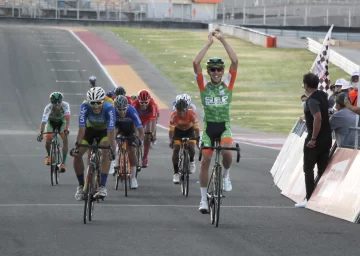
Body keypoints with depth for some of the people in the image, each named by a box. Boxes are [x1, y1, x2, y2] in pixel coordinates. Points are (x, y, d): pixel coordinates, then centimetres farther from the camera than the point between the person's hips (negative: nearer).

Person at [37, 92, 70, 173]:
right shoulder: (48, 108, -36)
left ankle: (63, 163, -14)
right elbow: (43, 121, -44)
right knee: (48, 141, -16)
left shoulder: (65, 105, -34)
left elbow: (67, 119, -43)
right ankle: (49, 155, 18)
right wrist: (41, 133, -58)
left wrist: (66, 129, -61)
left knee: (65, 139, -20)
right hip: (51, 122, 0)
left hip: (61, 122, 0)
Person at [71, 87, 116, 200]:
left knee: (106, 153, -28)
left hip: (104, 130, -2)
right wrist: (77, 145, -46)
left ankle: (102, 186, -22)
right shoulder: (85, 107, -32)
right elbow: (82, 128, -37)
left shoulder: (109, 108, -36)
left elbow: (111, 131, -42)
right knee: (77, 154, -14)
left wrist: (111, 148, -52)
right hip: (90, 129, 2)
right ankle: (81, 185, 5)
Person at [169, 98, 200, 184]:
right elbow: (171, 129, -31)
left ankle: (191, 161, 12)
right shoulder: (174, 115, -31)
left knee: (191, 146, -22)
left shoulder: (192, 114, -32)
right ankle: (176, 173, -8)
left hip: (189, 130, 0)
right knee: (176, 149, -16)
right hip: (178, 130, 0)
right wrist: (171, 141, -46)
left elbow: (196, 128, -31)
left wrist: (197, 137, -47)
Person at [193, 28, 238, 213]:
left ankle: (226, 175, 3)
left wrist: (223, 40, -10)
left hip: (224, 127, -1)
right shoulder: (204, 86, 0)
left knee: (227, 152, -29)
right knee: (205, 161, -3)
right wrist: (208, 43, -9)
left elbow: (235, 61, -10)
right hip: (208, 127, 1)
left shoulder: (227, 85, 0)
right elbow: (195, 63, -12)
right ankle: (203, 199, 8)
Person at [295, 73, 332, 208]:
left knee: (308, 169, -1)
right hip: (327, 138, 8)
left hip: (315, 139, -8)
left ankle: (309, 199, -3)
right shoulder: (322, 95, 8)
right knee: (322, 169, 11)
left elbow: (318, 118, -30)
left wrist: (313, 138, -25)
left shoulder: (312, 100, -18)